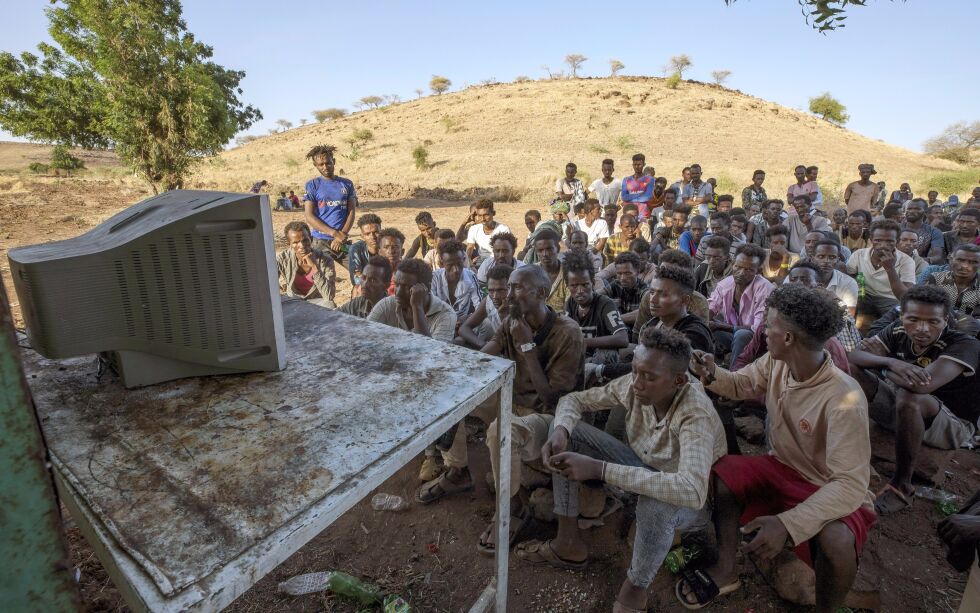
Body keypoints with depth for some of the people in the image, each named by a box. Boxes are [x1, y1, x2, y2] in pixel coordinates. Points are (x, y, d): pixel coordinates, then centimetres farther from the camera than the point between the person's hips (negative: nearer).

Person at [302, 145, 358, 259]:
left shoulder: (347, 184, 10)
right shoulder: (312, 185, 3)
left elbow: (351, 212, 6)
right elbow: (309, 216, -3)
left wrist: (342, 235, -9)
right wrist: (335, 233, -12)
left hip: (343, 241, 2)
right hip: (320, 241, -2)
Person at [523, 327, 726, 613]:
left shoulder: (696, 414, -35)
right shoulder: (633, 386, -18)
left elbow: (692, 491, -50)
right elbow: (575, 399, -7)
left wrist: (600, 468, -50)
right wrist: (560, 432, -30)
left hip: (684, 500, -5)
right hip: (642, 469, 6)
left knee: (656, 504, -42)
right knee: (566, 431, -9)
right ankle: (569, 543, 1)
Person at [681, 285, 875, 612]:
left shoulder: (844, 399, -33)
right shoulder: (775, 362, -14)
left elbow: (851, 484, -33)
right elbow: (741, 384, 7)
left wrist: (788, 523, -44)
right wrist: (712, 376, -17)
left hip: (832, 491, -6)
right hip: (782, 467, 6)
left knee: (836, 540, -34)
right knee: (722, 472, -12)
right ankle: (726, 571, 6)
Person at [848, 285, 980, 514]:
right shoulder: (897, 331, -8)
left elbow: (923, 385, -38)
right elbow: (855, 355, -17)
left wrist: (880, 363, -21)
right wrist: (891, 362, -36)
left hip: (951, 423, -5)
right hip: (897, 411, 5)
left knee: (908, 397, -38)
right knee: (849, 368, -14)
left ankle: (901, 485, -22)